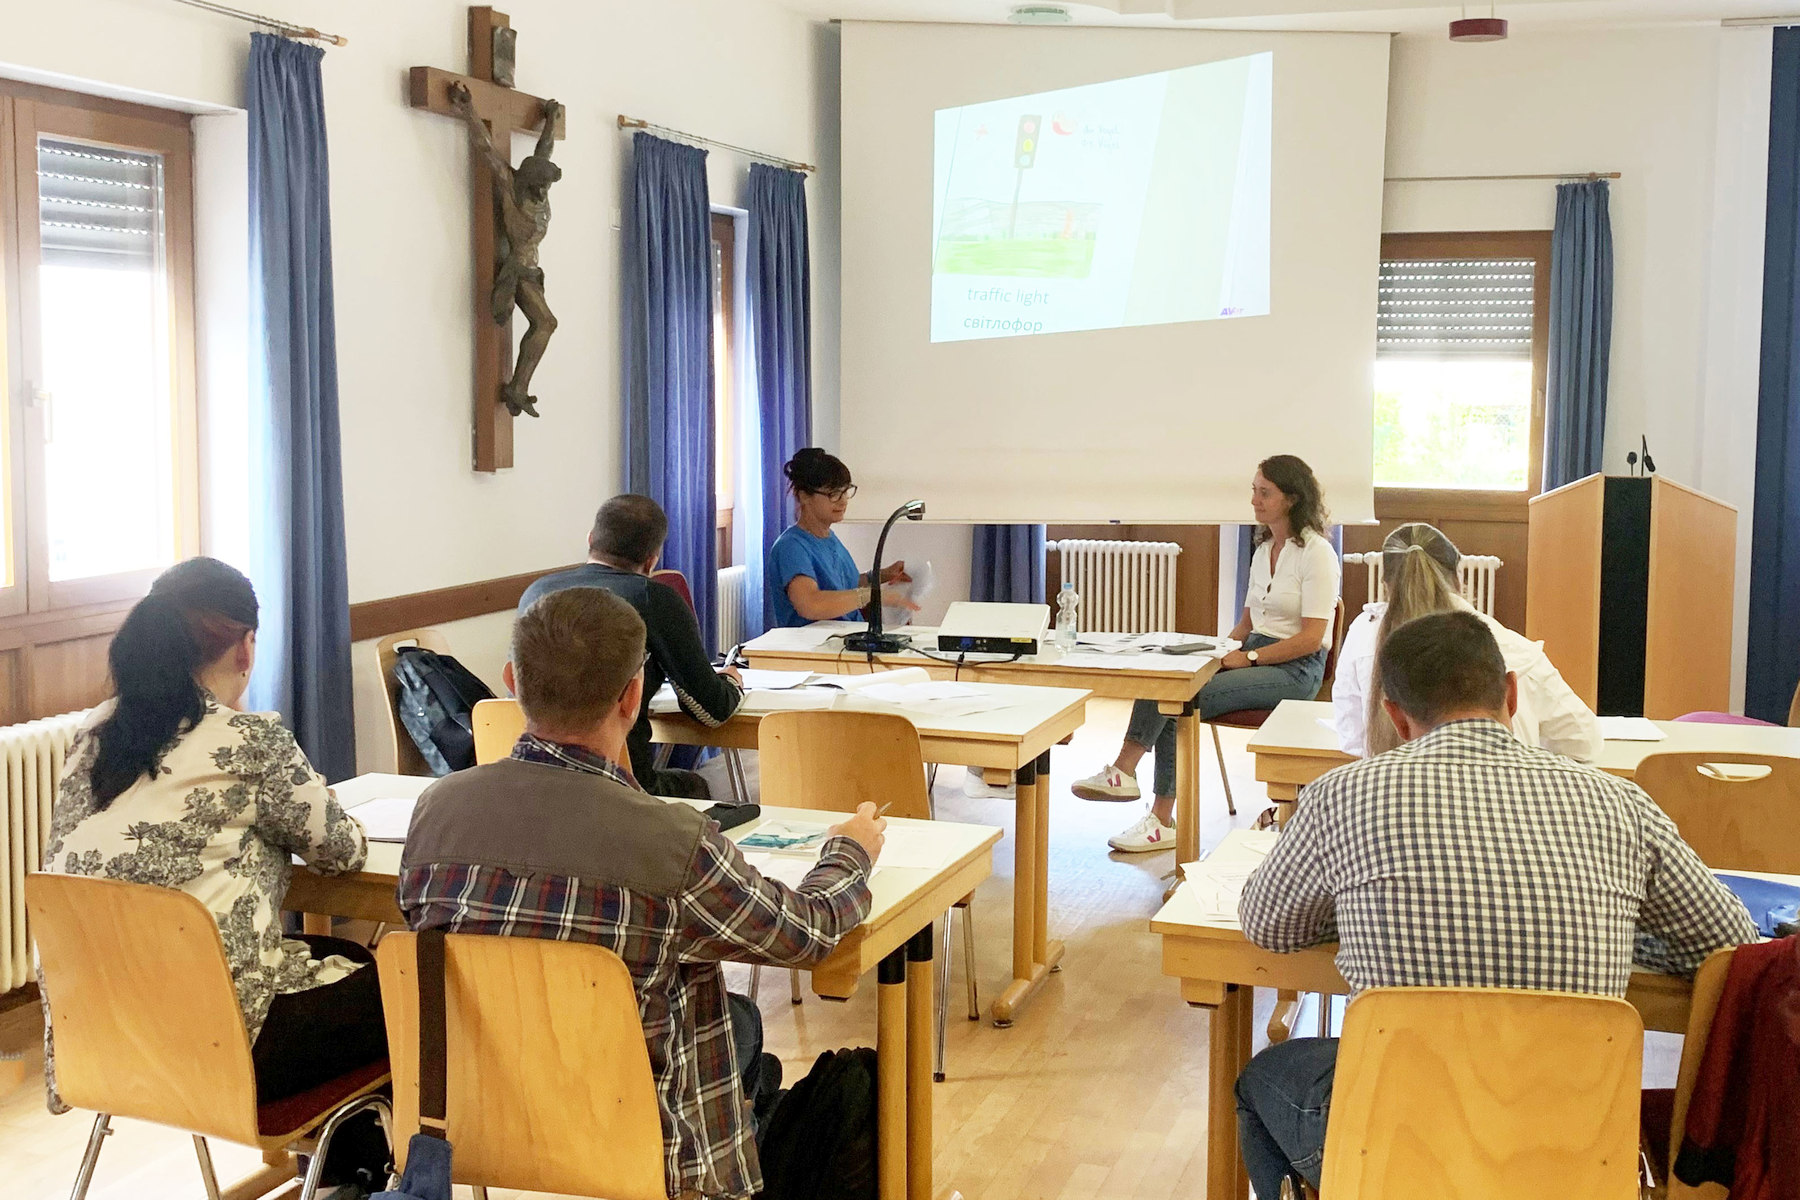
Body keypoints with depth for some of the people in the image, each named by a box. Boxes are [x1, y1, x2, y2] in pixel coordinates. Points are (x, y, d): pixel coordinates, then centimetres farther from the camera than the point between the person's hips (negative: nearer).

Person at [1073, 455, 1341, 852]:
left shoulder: (1316, 552, -8)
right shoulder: (1264, 549, 17)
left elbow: (1311, 638, -14)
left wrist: (1247, 657, -18)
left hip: (1296, 669, -7)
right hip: (1254, 657, 7)